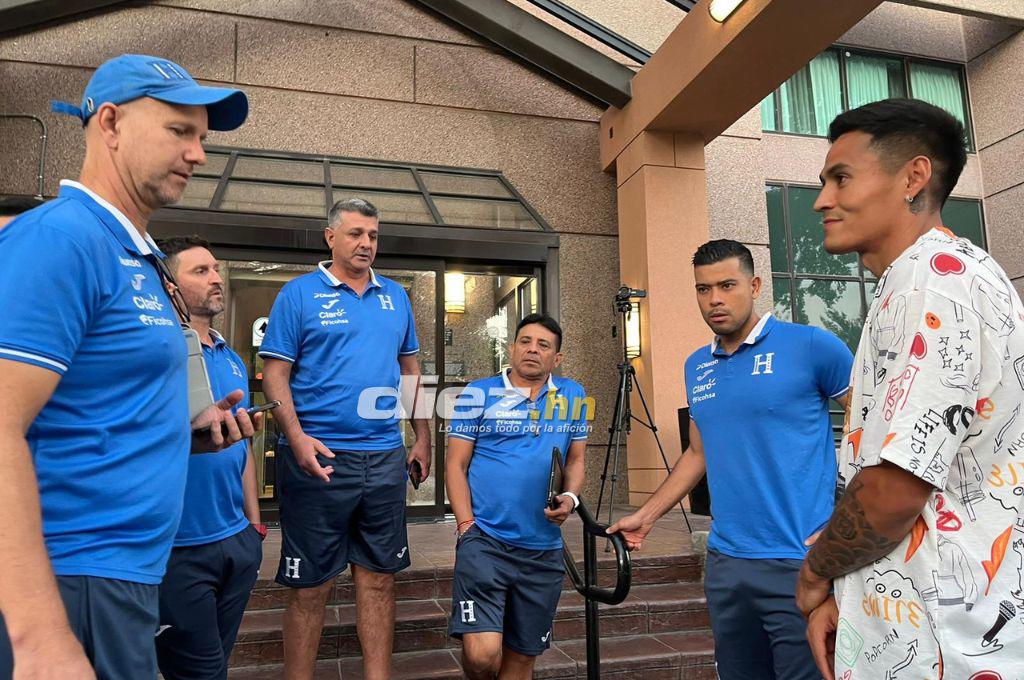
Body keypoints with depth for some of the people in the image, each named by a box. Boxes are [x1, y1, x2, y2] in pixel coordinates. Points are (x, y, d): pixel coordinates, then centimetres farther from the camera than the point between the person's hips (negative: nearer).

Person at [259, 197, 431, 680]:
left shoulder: (395, 296, 12)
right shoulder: (299, 294, -1)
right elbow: (275, 372, -5)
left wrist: (422, 437, 12)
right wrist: (297, 437, -19)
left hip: (386, 458, 5)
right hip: (320, 457, -4)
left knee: (379, 578, 12)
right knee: (310, 585, 6)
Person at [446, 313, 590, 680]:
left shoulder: (573, 396, 9)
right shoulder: (479, 394, 0)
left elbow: (576, 460, 15)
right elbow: (455, 464, -1)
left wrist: (570, 497, -5)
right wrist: (466, 524, -10)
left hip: (544, 549, 4)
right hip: (484, 541, -3)